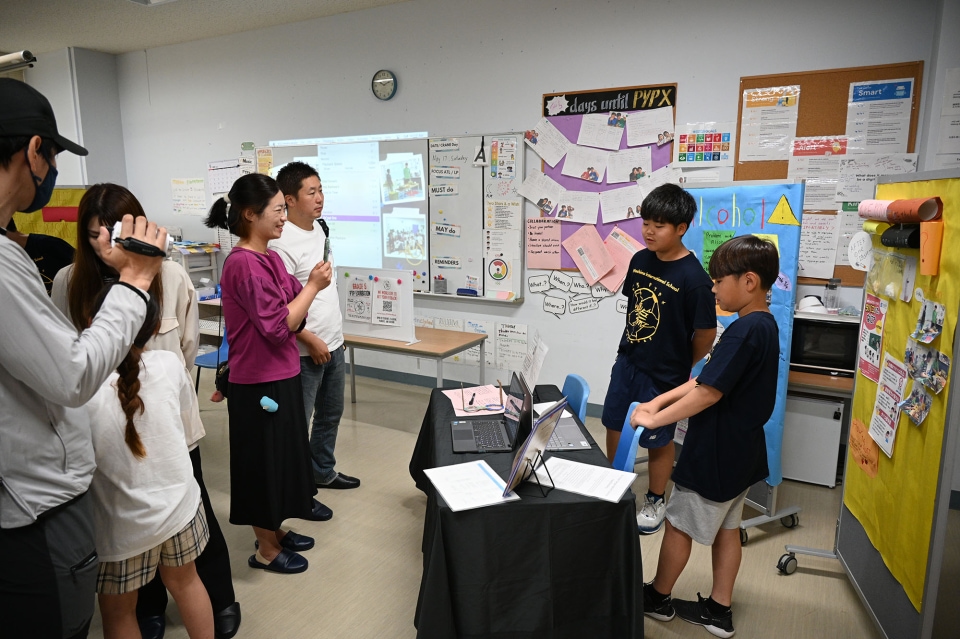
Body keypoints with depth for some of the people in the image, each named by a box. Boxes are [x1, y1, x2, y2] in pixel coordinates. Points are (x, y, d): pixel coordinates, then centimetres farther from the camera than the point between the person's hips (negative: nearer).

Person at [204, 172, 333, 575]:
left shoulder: (269, 258, 8)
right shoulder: (244, 263, -21)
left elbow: (290, 310, 12)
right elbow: (278, 325, -23)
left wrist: (311, 284, -3)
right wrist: (313, 286, -15)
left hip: (281, 376, 9)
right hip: (261, 383, -9)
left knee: (281, 456, 20)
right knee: (265, 460, 5)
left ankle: (274, 531, 38)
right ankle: (266, 550, 24)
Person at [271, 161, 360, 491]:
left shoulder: (320, 228, 8)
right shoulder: (283, 243, -20)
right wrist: (311, 340, -18)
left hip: (333, 343, 9)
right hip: (306, 351, -9)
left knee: (331, 413, 21)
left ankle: (323, 471, 40)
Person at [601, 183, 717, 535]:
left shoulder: (693, 278, -22)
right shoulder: (640, 260, -2)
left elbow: (706, 331, -14)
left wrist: (683, 368, -1)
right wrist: (634, 346, 9)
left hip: (662, 373, -6)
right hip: (627, 360, 6)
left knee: (657, 438, 12)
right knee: (614, 425, 18)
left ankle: (655, 500, 37)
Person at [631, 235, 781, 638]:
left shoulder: (743, 332, -26)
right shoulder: (765, 325, 5)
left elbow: (708, 393, -28)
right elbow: (709, 377, 7)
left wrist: (654, 420, -19)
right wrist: (658, 401, 3)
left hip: (715, 453, -9)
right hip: (741, 450, 9)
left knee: (678, 524, 9)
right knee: (726, 527, 19)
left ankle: (658, 598, 29)